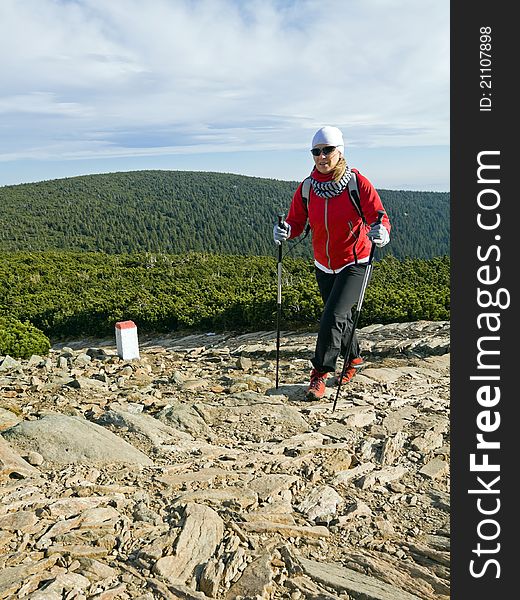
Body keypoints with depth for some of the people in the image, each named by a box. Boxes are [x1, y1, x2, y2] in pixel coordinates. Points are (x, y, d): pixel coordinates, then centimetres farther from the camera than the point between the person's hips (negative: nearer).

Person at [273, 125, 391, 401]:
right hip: (324, 265, 5)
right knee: (340, 317, 19)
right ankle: (354, 358, 45)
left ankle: (320, 373, 1)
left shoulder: (358, 183, -15)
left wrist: (381, 231, -37)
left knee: (332, 316, -16)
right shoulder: (306, 188, -4)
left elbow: (379, 217, -15)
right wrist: (285, 230, -23)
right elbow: (296, 222, -1)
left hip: (354, 263, -5)